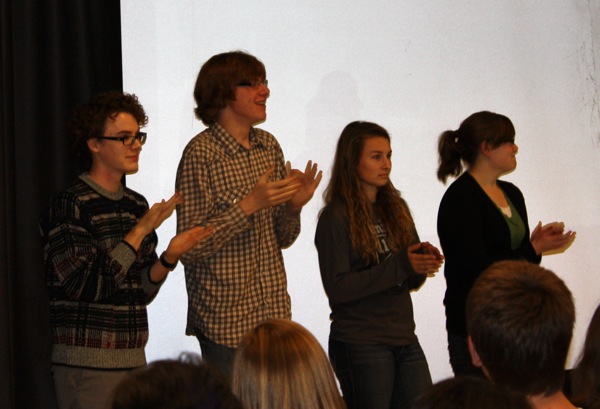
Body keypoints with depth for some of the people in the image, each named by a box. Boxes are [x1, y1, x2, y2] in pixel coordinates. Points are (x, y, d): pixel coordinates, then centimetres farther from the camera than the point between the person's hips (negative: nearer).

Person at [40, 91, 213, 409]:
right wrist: (140, 231, -18)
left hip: (134, 358, 7)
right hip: (87, 366, -6)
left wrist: (169, 257, -7)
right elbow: (86, 286, -19)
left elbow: (141, 292, 11)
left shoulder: (137, 204, 10)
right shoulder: (68, 204, -10)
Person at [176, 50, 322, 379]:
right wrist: (249, 206, -22)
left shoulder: (268, 146, 10)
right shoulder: (201, 153, -12)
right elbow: (189, 248, -16)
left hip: (275, 314, 6)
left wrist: (294, 206, -5)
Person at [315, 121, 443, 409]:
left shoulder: (396, 208, 11)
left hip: (405, 339, 6)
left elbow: (410, 282, 14)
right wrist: (398, 266, -21)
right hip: (360, 345, -6)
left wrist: (424, 263, -9)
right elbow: (337, 288, -16)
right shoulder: (335, 217, -8)